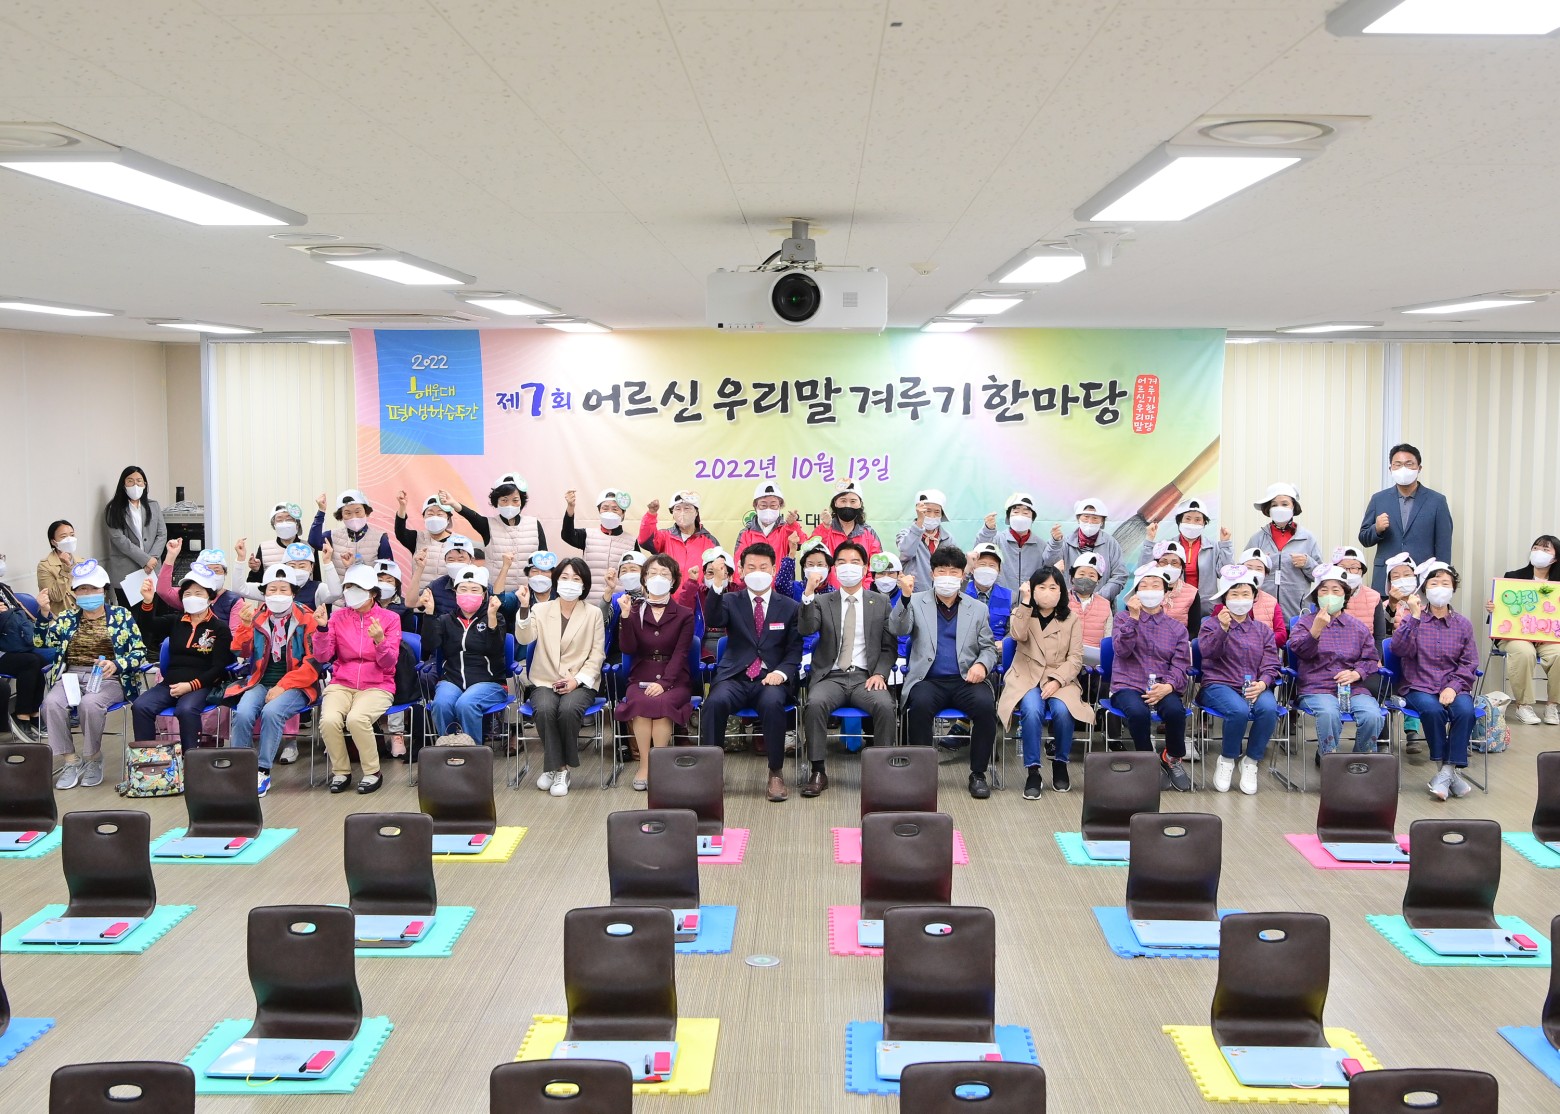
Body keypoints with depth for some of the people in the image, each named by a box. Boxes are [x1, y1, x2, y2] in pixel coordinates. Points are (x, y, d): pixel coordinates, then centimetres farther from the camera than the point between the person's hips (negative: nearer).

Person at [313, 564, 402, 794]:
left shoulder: (390, 618, -1)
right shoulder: (339, 617, 6)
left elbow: (388, 664, -6)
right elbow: (322, 657, 1)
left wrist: (380, 641, -25)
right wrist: (322, 628, -14)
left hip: (377, 686, -2)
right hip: (341, 684, 2)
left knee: (357, 719, -33)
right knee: (329, 720, -29)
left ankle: (373, 772, -11)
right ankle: (340, 772, -5)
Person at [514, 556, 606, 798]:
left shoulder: (594, 613, 8)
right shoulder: (541, 609, 10)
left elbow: (597, 655, 2)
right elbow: (525, 639, -8)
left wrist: (577, 680, -12)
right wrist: (524, 607, -22)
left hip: (580, 683, -1)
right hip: (545, 682, 1)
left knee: (568, 709, -33)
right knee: (544, 709, -33)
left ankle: (557, 768, -13)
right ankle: (557, 768, -17)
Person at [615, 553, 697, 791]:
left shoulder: (684, 614, 6)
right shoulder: (634, 610, 9)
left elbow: (680, 654, -4)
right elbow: (628, 649, -3)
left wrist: (664, 682, -20)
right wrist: (625, 616, -17)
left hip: (674, 680, -1)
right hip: (640, 679, 1)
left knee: (662, 702, -33)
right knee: (640, 702, -32)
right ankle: (644, 764, -22)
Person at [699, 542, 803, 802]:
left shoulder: (790, 607, 12)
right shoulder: (730, 601, 11)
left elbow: (794, 650, 8)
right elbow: (712, 620, -11)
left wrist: (781, 672, -12)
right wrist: (718, 583, -24)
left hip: (771, 678, 0)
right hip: (735, 677, 1)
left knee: (772, 703, -35)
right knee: (715, 701, -32)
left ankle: (776, 773, -21)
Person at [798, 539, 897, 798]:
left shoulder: (880, 602, 13)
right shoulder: (822, 601, 11)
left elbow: (890, 647, 11)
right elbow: (806, 629, -8)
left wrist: (880, 673, -7)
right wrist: (809, 592, -19)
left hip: (866, 677, 0)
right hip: (831, 677, 0)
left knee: (885, 705, -31)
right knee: (815, 703, -32)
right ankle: (818, 772, -22)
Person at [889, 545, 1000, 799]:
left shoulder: (977, 608, 16)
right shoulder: (916, 603, 9)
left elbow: (989, 647, 15)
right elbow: (897, 629, -7)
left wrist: (982, 664, -8)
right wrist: (905, 597, -24)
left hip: (966, 680, 2)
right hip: (928, 680, -1)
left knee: (986, 704, -30)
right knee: (920, 704, -35)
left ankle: (978, 774, -13)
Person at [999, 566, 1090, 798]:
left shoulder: (1071, 619, 10)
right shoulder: (1021, 613, 10)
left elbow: (1075, 658, 1)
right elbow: (1019, 635, -14)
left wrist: (1057, 681, -15)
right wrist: (1025, 602, -18)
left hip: (1060, 679, 1)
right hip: (1026, 678, 0)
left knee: (1062, 711, -31)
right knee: (1032, 711, -33)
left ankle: (1060, 763, -6)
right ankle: (1033, 772, -24)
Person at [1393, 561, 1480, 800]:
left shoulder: (1463, 624, 10)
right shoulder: (1411, 617, 5)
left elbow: (1469, 664, 5)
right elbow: (1400, 650, -12)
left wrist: (1453, 687, -12)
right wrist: (1413, 616, -18)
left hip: (1452, 688, 2)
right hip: (1418, 687, -2)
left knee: (1465, 709, -31)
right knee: (1432, 709, -33)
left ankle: (1449, 769, -21)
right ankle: (1447, 769, -16)